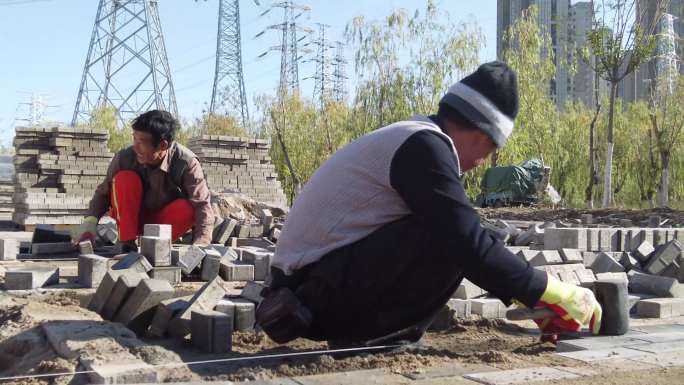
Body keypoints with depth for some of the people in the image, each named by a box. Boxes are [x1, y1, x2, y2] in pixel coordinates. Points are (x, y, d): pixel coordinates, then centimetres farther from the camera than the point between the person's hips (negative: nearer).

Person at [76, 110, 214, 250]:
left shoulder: (187, 163, -26)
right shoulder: (124, 158, -22)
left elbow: (202, 204, -31)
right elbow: (103, 193, -8)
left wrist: (200, 245, -45)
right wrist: (90, 221, -26)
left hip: (165, 219, -1)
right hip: (133, 218, 1)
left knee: (187, 208, -32)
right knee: (125, 179, -26)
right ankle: (127, 243, -20)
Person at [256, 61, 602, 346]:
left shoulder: (413, 140, 17)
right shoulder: (424, 145, -14)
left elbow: (463, 238, 22)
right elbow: (469, 244, -20)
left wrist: (530, 298, 21)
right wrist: (549, 293, -9)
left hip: (307, 287, 10)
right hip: (325, 287, -10)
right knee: (448, 242, -17)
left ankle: (354, 332, 8)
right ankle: (373, 338, -8)